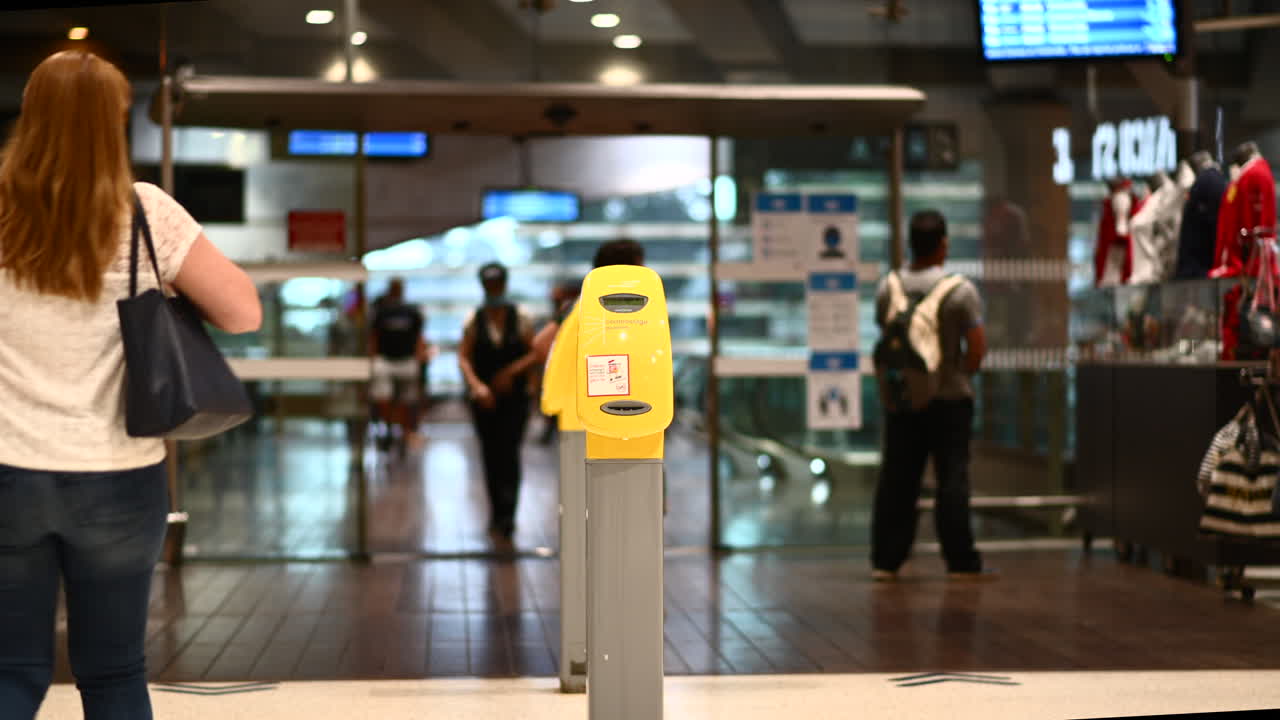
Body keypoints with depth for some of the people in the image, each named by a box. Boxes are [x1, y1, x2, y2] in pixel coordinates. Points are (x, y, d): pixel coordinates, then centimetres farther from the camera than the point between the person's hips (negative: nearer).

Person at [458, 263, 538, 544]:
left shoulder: (520, 319, 0)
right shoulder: (475, 321, 3)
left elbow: (535, 352, -1)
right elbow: (463, 357, -2)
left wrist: (512, 371, -16)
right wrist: (476, 385, -17)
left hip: (514, 397, -2)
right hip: (484, 398, 2)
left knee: (509, 455, -10)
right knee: (490, 456, 8)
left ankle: (505, 520, -13)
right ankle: (498, 514, 22)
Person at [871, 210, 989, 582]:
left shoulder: (888, 288, 1)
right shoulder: (960, 290, -11)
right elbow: (977, 346, -12)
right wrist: (963, 375, 6)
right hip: (949, 398, -4)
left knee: (896, 480, 8)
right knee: (952, 480, 0)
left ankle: (886, 560, 10)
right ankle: (961, 562, 2)